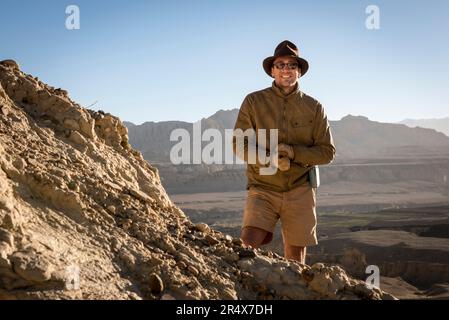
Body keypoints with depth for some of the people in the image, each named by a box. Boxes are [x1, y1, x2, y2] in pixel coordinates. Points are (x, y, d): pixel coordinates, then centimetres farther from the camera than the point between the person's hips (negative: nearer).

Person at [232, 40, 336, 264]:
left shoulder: (314, 107, 5)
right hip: (262, 189, -1)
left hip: (300, 192, 1)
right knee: (249, 243, -19)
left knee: (295, 257, 7)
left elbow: (327, 152, 3)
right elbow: (239, 144, -1)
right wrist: (268, 159, -18)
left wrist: (293, 152, -14)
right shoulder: (253, 101, 3)